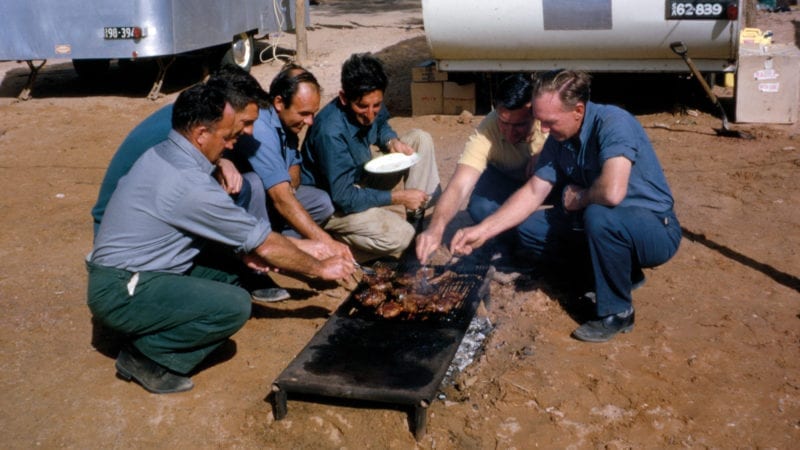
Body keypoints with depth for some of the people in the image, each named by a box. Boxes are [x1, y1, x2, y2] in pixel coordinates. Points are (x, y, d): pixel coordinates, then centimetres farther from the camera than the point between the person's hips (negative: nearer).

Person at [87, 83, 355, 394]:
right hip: (120, 295, -10)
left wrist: (244, 251, 3)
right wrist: (321, 269, -2)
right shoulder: (190, 184, -24)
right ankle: (146, 357, -7)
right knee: (235, 305, -22)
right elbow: (265, 244, -15)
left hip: (116, 273, 10)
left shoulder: (160, 155, 3)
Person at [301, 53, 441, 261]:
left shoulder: (371, 106, -11)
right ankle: (333, 238, -7)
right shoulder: (330, 131, -34)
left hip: (360, 181, 9)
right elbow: (343, 198, -31)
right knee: (399, 236, -30)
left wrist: (392, 141, -9)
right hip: (331, 203, -8)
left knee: (420, 139, -1)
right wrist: (398, 197, -26)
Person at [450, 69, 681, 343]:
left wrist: (579, 198, -17)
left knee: (598, 217, -37)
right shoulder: (558, 139, -2)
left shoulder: (612, 122, -26)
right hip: (607, 227, 8)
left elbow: (612, 192, -39)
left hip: (656, 228, -8)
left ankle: (617, 313, -13)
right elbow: (533, 193, -1)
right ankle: (620, 272, 10)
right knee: (529, 229, -2)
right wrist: (483, 231, -9)